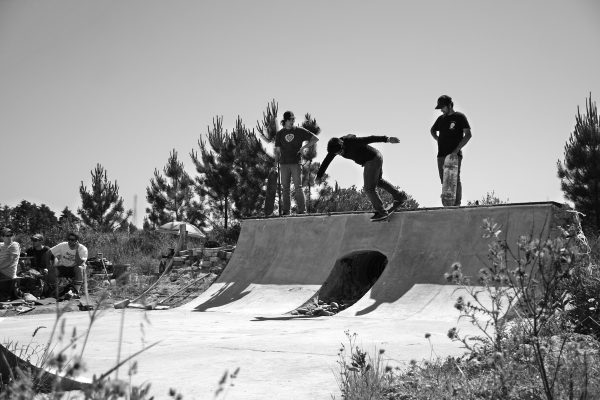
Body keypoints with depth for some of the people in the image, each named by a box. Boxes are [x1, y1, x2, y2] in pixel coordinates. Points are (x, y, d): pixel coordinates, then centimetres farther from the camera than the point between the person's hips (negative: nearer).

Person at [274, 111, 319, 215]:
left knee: (298, 187, -7)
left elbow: (315, 139, 8)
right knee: (285, 188, 3)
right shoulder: (279, 134, 11)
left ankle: (302, 210, -6)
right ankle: (285, 211, 6)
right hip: (284, 164, 2)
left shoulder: (300, 131, 6)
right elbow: (277, 151, 12)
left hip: (296, 163, -2)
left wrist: (303, 147, -2)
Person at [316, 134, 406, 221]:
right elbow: (326, 161, 1)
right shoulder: (335, 146, -6)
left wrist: (388, 139, -31)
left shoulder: (351, 142, -30)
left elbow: (370, 139, -30)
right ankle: (400, 197, 37)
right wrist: (318, 176, 3)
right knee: (378, 181, 28)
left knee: (369, 189, -4)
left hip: (373, 160, -9)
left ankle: (381, 212, 4)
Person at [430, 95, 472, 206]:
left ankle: (457, 204, -13)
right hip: (441, 155, 6)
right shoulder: (441, 118, 16)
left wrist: (457, 149, -15)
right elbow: (433, 131, 34)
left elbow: (468, 135, -7)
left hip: (455, 155, -6)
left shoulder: (460, 117, -1)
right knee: (444, 181, 4)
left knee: (455, 180, -11)